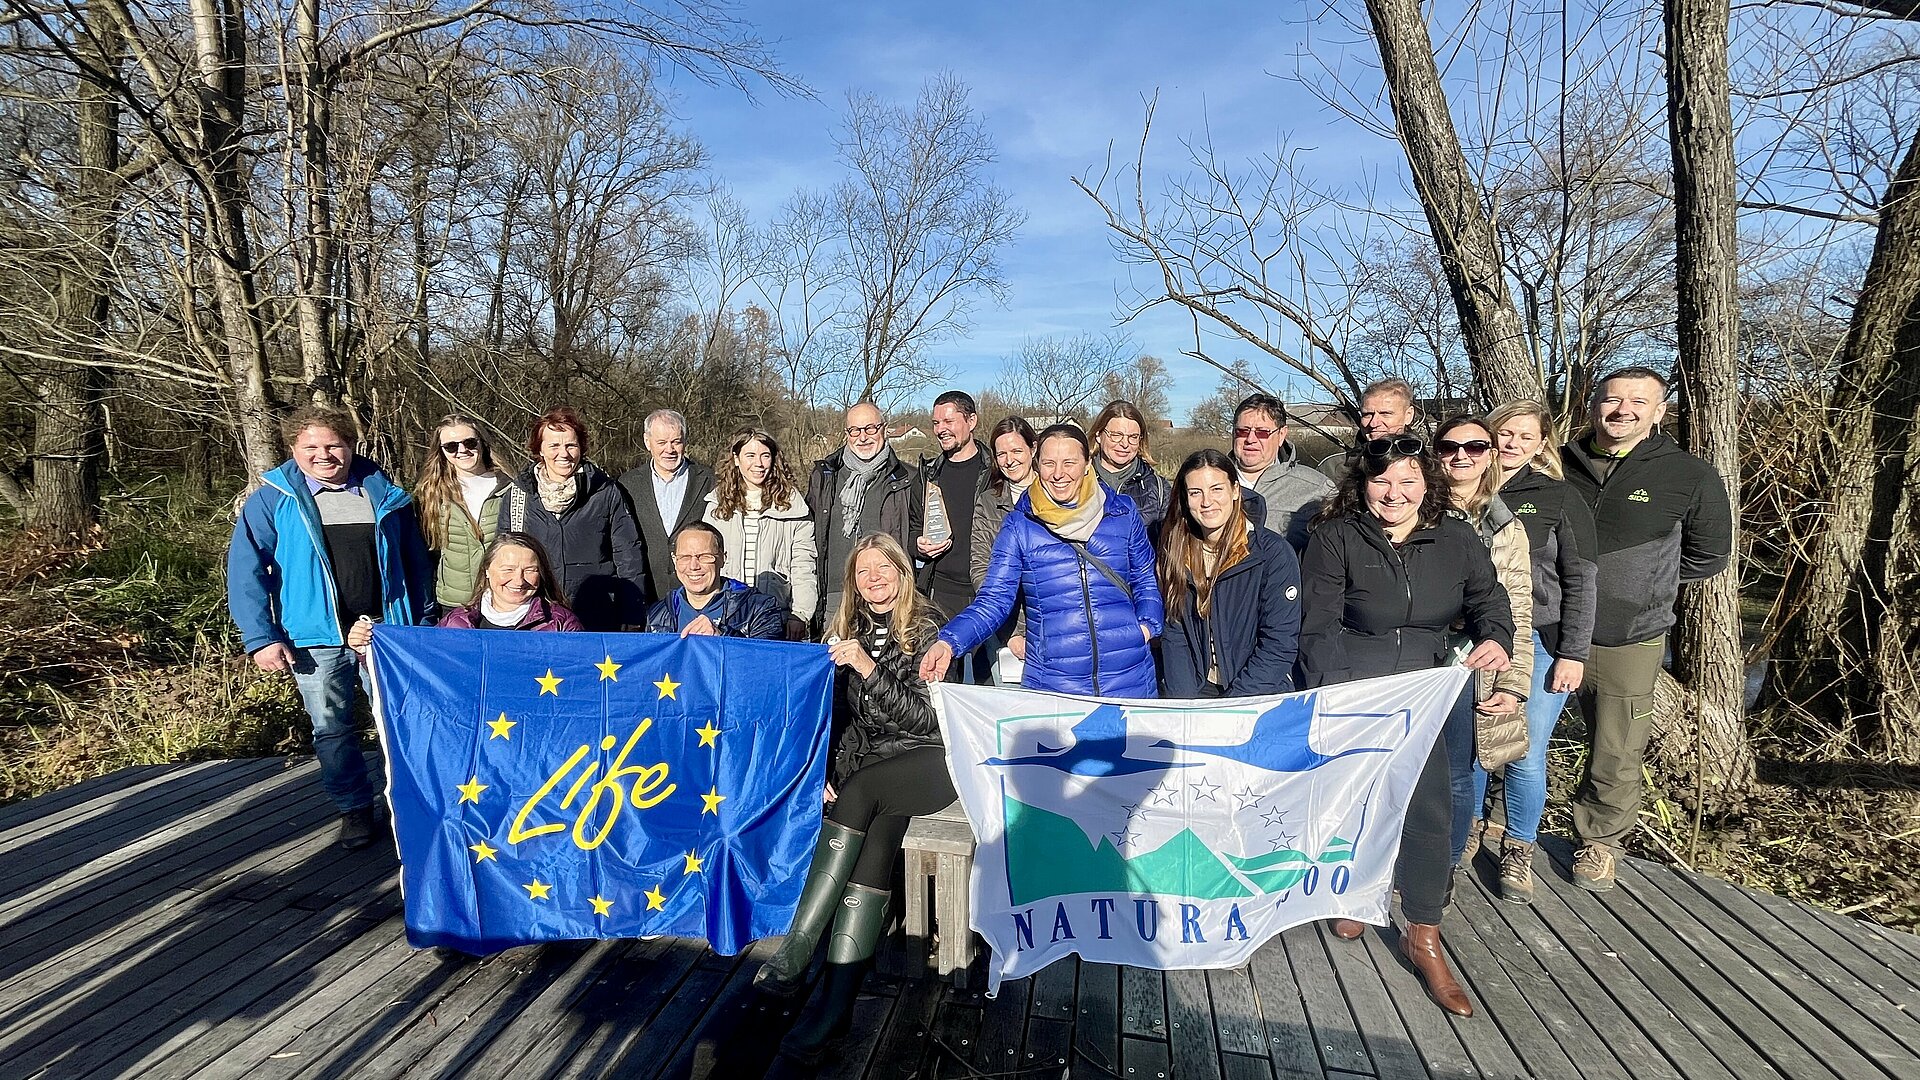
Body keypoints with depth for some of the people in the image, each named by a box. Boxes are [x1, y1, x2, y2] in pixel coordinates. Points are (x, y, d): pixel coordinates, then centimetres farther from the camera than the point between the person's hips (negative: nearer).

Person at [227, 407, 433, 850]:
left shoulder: (384, 495, 6)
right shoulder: (272, 502, 0)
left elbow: (415, 561, 11)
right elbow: (246, 572, -2)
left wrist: (424, 621, 9)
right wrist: (260, 636, -10)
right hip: (316, 638, -1)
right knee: (331, 730, 7)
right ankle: (355, 810, 24)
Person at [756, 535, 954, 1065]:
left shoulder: (927, 632, 0)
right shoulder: (847, 631, 13)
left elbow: (924, 717, -9)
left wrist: (870, 669, -19)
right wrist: (824, 770, -2)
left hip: (924, 761, -3)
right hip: (864, 768, 3)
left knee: (861, 792, -32)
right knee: (881, 830, -27)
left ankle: (797, 949, -31)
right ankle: (838, 1001, -34)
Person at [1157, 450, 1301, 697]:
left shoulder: (1273, 553, -5)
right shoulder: (1177, 553, 6)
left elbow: (1280, 644, -9)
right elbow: (1173, 635, 4)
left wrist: (1234, 702, -16)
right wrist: (1186, 702, -9)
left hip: (1260, 696, -3)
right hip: (1197, 690, 3)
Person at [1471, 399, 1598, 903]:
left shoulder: (1559, 497, -2)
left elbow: (1579, 581, -3)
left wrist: (1573, 653, -7)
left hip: (1540, 645, -2)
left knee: (1525, 756, -1)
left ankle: (1517, 848, 21)